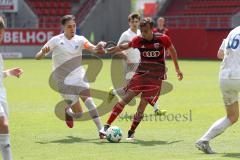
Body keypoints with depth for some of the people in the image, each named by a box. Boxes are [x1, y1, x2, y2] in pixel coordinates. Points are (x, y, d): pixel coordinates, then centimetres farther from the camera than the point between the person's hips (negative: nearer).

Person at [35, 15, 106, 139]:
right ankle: (68, 111, 30)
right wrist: (43, 52, -25)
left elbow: (93, 48, -17)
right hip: (64, 81, -2)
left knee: (87, 98, -26)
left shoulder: (79, 40, 2)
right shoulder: (56, 41, -3)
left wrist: (98, 47, -41)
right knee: (79, 113, -6)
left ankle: (101, 130, -26)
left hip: (79, 77, 2)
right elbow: (38, 57, -2)